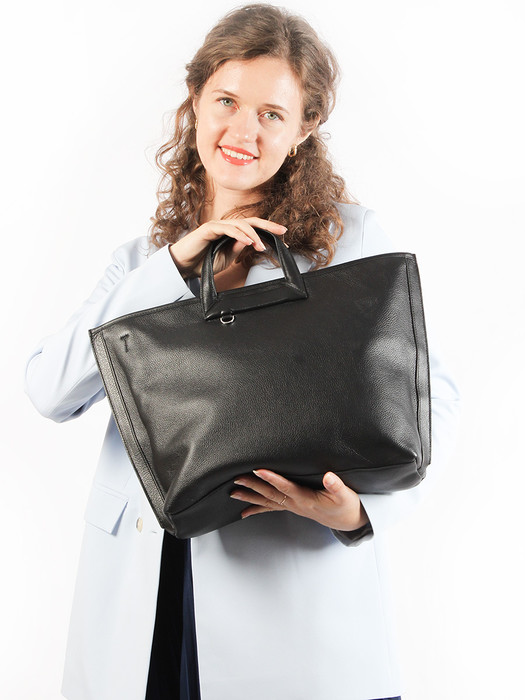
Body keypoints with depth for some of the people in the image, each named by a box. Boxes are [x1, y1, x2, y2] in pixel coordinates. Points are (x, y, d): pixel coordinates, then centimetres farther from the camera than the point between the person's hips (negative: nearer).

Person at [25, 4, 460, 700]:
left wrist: (361, 507, -18)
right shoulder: (144, 256, 10)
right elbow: (51, 390, -3)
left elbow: (428, 398, 0)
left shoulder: (351, 236, 0)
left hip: (298, 571, -2)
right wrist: (175, 264, -10)